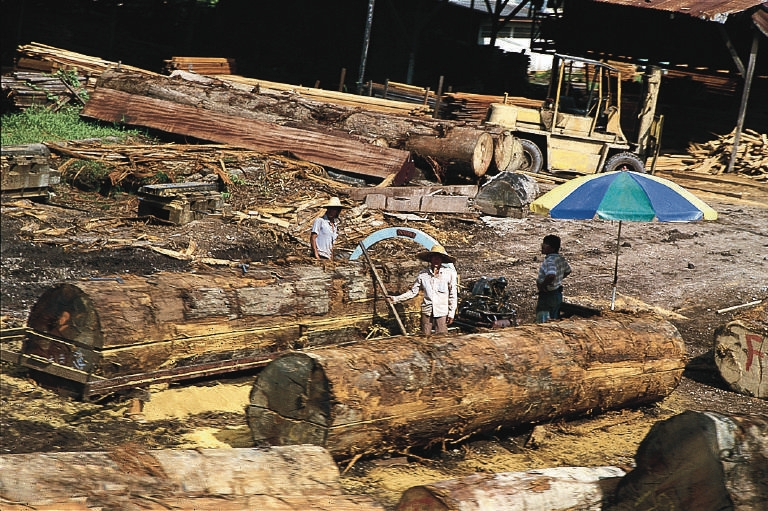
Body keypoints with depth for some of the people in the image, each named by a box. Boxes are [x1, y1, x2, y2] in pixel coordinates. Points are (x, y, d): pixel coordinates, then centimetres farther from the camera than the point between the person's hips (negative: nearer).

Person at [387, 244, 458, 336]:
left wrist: (451, 313, 1)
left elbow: (452, 295, 3)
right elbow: (413, 292, 8)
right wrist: (396, 299, 1)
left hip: (442, 312, -2)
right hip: (427, 311, 2)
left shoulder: (449, 273, -2)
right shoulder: (423, 274, 3)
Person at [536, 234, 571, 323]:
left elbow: (551, 275, -42)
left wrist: (542, 285, -27)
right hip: (558, 295, 9)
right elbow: (568, 271, 22)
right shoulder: (560, 259, 4)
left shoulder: (550, 261, -25)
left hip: (547, 296, -9)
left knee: (543, 322, -3)